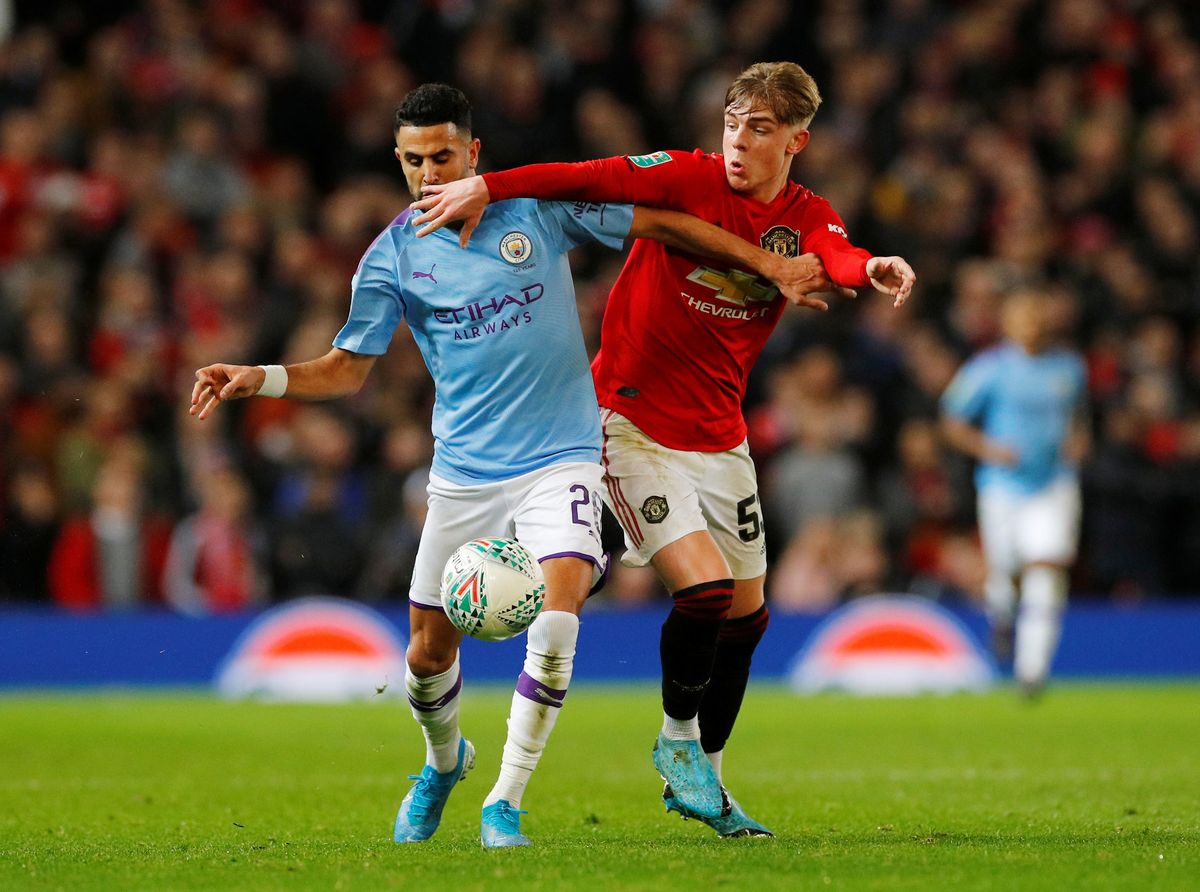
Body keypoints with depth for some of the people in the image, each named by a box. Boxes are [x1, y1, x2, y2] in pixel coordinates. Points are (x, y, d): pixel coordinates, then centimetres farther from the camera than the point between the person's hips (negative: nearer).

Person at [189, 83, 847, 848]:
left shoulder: (540, 203, -3)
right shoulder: (393, 257, 0)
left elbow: (659, 225, 3)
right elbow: (348, 368, 3)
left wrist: (772, 266, 1)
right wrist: (259, 380, -14)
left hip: (560, 459, -2)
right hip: (464, 475, 2)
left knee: (557, 617, -24)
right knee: (429, 648, 7)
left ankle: (504, 805, -13)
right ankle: (445, 762, 41)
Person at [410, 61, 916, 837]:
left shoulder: (807, 218, 0)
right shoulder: (688, 179, -10)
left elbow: (838, 258, -21)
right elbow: (591, 179, -18)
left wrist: (873, 269, -45)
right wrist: (486, 187, -29)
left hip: (719, 436, 5)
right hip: (632, 419, -5)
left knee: (746, 609, 9)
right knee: (703, 586, -18)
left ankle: (700, 776, 27)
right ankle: (676, 741, 6)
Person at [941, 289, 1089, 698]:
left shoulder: (1070, 367, 8)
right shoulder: (990, 368, -5)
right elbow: (953, 422, 0)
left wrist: (1077, 440, 5)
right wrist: (987, 449, -16)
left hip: (1055, 484, 2)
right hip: (1003, 485, -2)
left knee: (1047, 571, -14)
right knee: (1003, 573, 6)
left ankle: (1032, 671, -14)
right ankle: (1001, 617, 45)